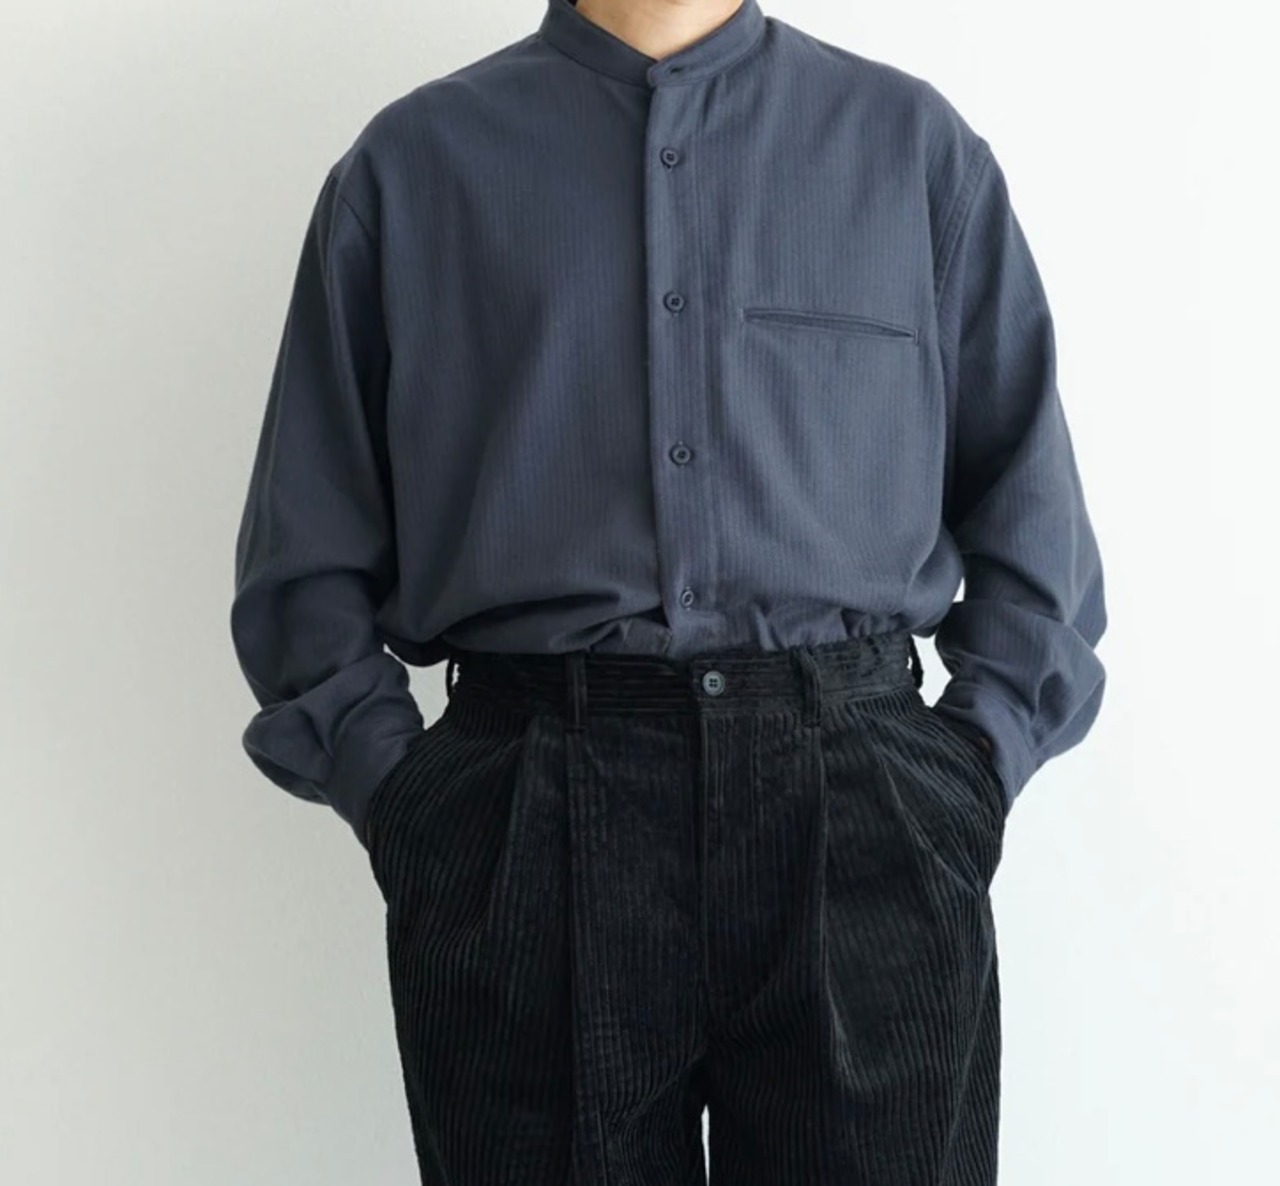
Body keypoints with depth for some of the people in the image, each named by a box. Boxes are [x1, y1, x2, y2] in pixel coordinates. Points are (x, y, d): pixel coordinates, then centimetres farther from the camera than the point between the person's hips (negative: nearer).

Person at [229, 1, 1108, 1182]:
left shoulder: (917, 144, 11)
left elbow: (1031, 517, 11)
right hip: (518, 842, 0)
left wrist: (970, 776, 0)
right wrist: (392, 793, -2)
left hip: (861, 822, 1)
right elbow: (308, 550, 9)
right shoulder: (408, 163, 9)